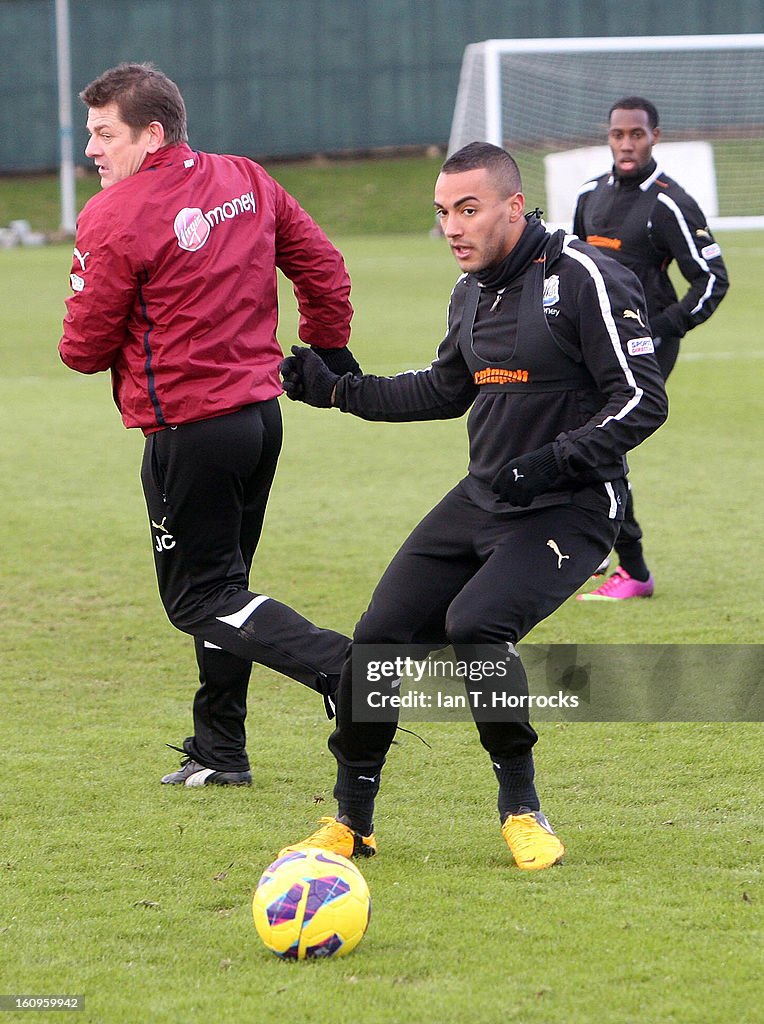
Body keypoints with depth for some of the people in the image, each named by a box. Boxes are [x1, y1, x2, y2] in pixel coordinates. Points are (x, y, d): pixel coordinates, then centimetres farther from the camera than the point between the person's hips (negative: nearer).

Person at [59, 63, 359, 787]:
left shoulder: (115, 217, -15)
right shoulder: (247, 183, 5)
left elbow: (84, 347, -10)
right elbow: (323, 267, 12)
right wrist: (328, 352, 26)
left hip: (187, 429, -8)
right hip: (261, 410, 8)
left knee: (200, 598, -1)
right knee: (220, 580, 19)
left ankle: (342, 668, -22)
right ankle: (219, 752, 23)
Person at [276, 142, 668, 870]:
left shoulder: (582, 278, -16)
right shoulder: (472, 292, 9)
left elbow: (643, 400, -17)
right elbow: (446, 390, 25)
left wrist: (554, 462, -27)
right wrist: (339, 389, 15)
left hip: (570, 510, -8)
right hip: (482, 502, 8)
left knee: (476, 623, -29)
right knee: (382, 635, -1)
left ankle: (521, 809, -10)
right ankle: (351, 823, 16)